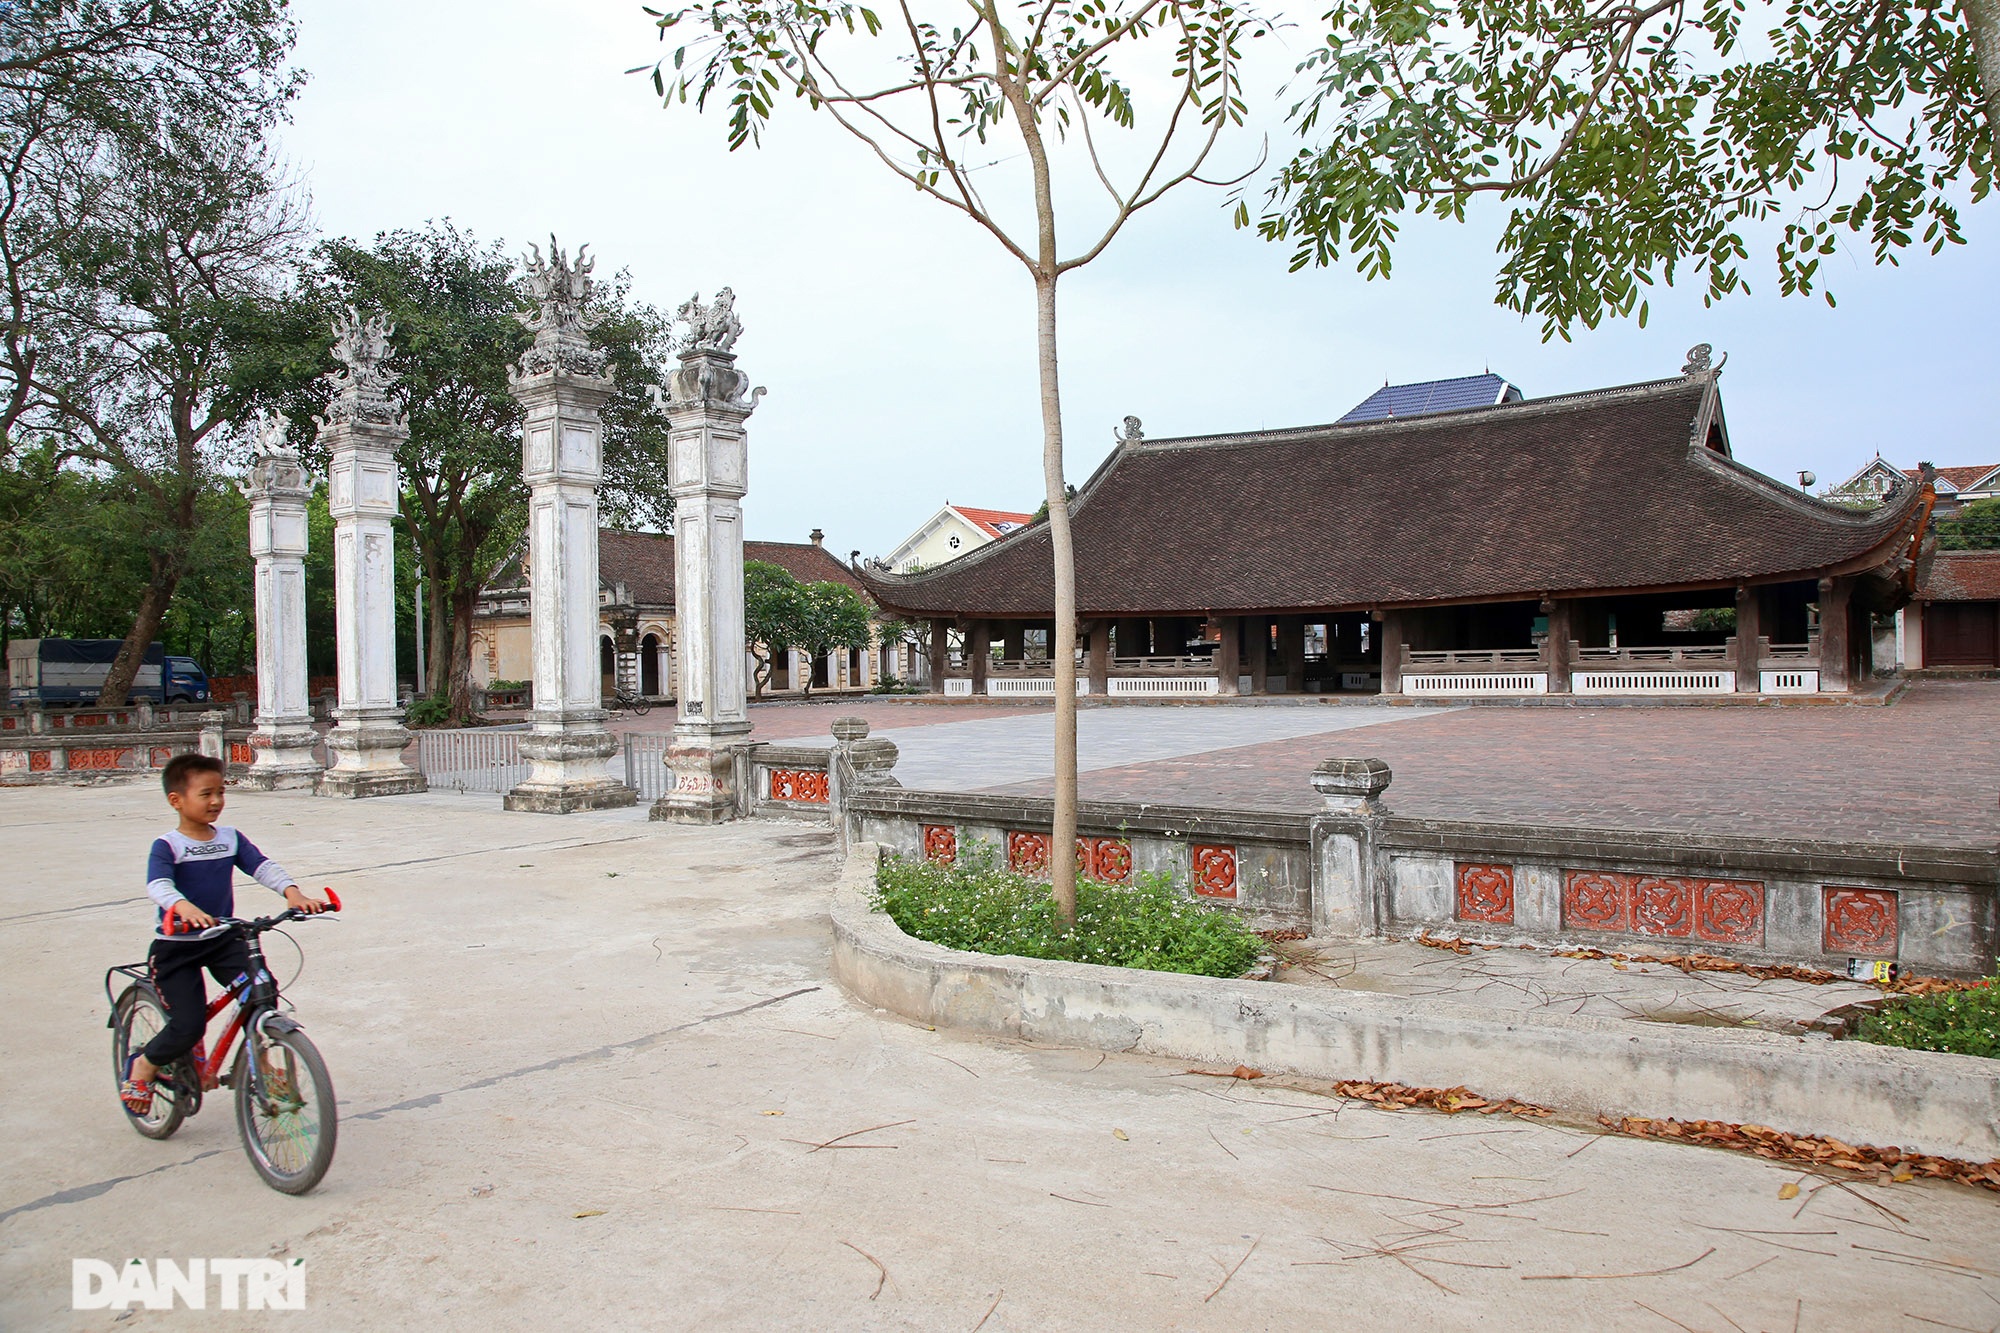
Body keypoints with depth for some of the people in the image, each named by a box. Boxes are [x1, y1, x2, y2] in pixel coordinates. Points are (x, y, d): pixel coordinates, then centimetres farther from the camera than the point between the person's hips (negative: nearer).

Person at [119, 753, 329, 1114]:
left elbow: (262, 866, -9)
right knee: (188, 1025, -11)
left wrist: (291, 891, -28)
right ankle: (143, 1066, 20)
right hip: (176, 946, -4)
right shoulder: (166, 846, -11)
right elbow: (158, 885, -28)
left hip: (223, 939, 4)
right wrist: (183, 907, -50)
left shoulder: (230, 839, 2)